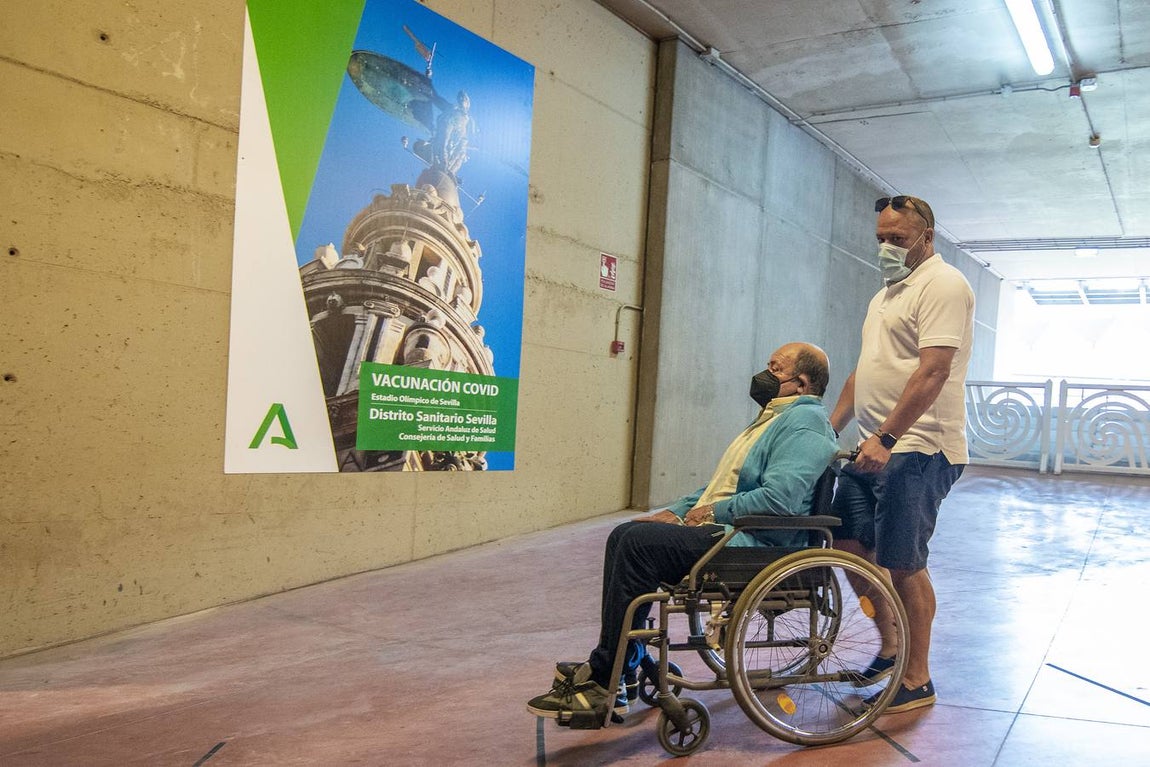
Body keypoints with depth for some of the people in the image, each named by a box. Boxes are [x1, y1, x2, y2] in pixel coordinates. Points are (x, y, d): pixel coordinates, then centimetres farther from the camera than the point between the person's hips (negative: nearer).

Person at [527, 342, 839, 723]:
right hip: (717, 528, 11)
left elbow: (779, 497, -25)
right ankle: (625, 659, 3)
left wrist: (713, 512, -14)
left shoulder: (805, 421, -10)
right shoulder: (773, 417, 24)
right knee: (625, 535, 3)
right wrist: (677, 511, 13)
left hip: (749, 543, -11)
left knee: (639, 542, -23)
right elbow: (721, 485, 26)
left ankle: (603, 684, -19)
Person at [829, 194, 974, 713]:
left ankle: (918, 680, 10)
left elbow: (933, 372, -21)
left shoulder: (942, 285, -10)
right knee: (849, 545, 12)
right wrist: (829, 429, 18)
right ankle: (890, 649, 28)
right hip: (873, 448, 10)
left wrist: (884, 438, -27)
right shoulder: (887, 293, 20)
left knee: (902, 564, -5)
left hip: (917, 449, -10)